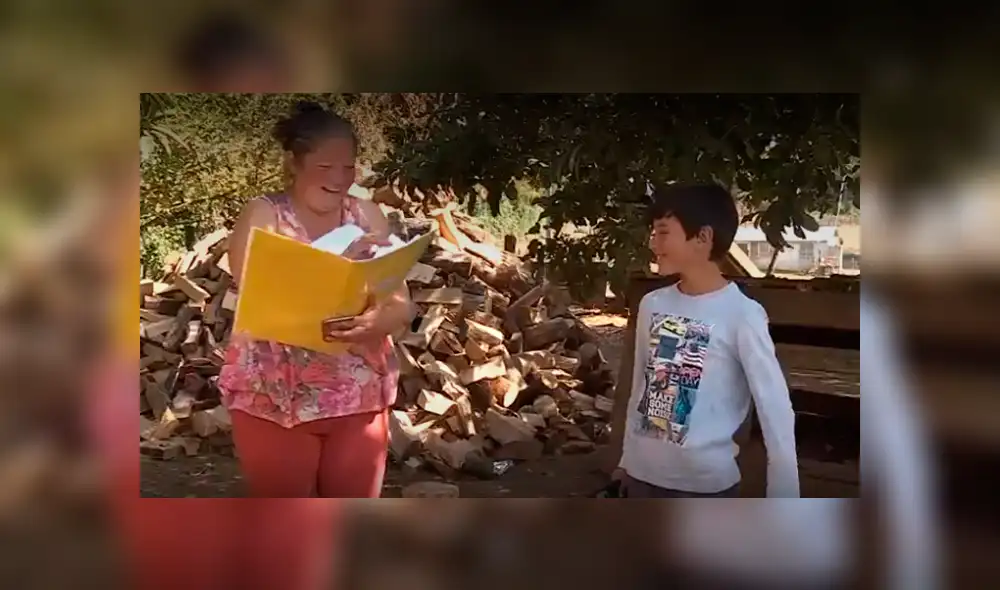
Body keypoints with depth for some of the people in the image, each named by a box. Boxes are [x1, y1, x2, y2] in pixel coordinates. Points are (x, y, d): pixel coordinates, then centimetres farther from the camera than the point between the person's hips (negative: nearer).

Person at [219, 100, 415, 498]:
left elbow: (403, 305, -2)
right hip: (273, 398, -3)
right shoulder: (262, 216, -5)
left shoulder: (369, 218, 4)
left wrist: (376, 321, -26)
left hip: (359, 398, 3)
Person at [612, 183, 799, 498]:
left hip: (706, 484, -5)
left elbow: (776, 410, -14)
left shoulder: (742, 315, -15)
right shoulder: (652, 304, 2)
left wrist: (783, 494, -15)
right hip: (643, 476, 6)